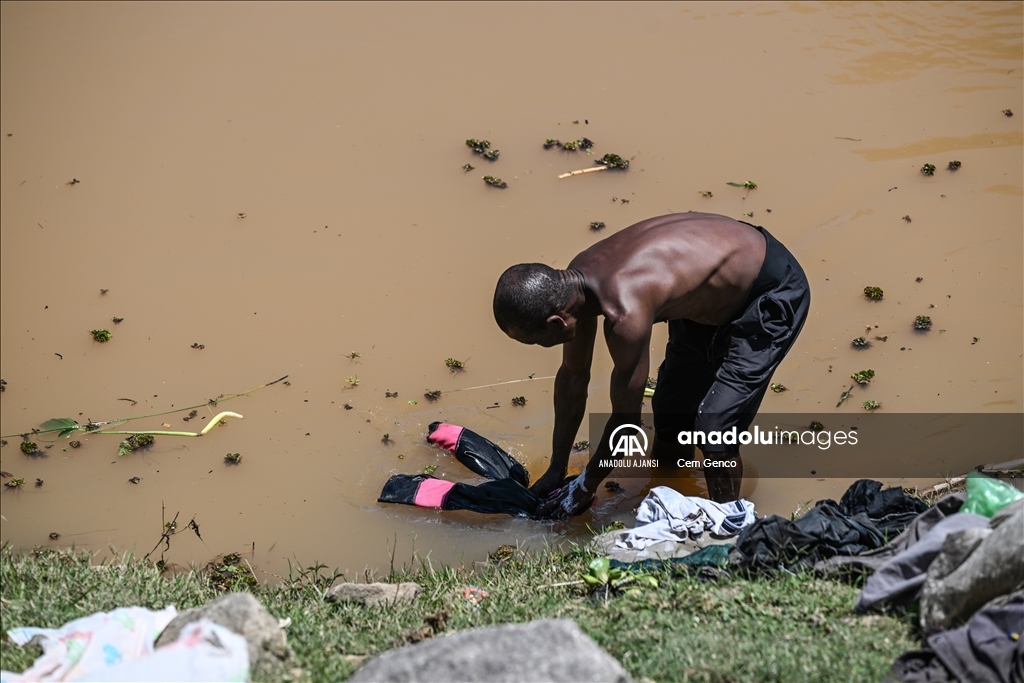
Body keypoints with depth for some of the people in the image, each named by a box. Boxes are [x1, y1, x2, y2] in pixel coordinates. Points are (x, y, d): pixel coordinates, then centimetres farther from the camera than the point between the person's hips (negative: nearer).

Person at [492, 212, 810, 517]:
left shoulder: (625, 314, -38)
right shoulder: (575, 279, -12)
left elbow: (626, 418, -24)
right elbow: (572, 377, 4)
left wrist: (585, 487, -9)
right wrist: (556, 470, 10)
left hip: (772, 294, -9)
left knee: (714, 428, -15)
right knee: (670, 409, 15)